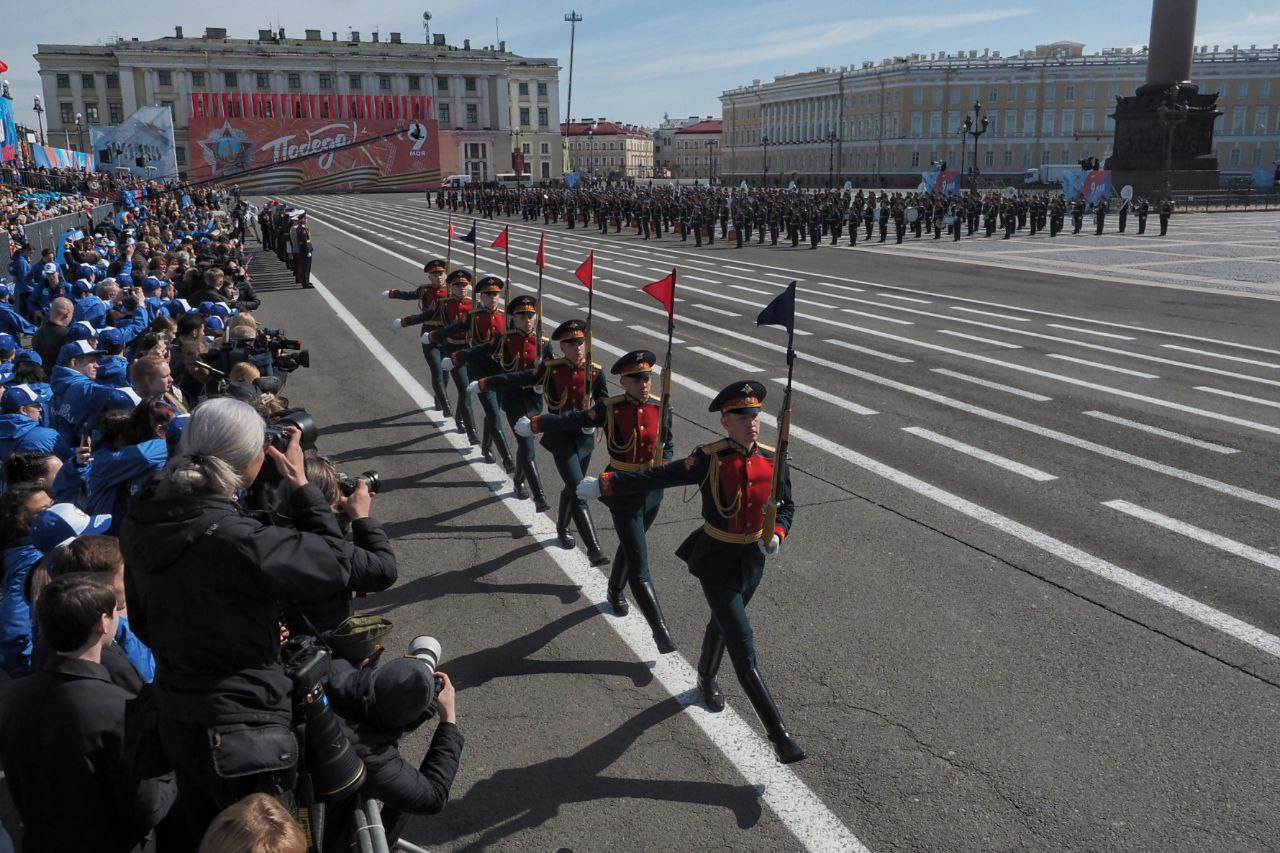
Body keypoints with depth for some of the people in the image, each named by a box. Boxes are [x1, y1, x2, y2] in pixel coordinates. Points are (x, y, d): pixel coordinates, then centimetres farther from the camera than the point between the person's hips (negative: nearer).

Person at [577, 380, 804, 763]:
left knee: (722, 624, 28)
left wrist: (776, 535, -13)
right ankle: (779, 734, -6)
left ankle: (706, 680, 56)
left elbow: (786, 508, 7)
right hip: (717, 562, -4)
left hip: (753, 560, 5)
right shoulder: (709, 459, -17)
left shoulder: (773, 461, -6)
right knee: (743, 648, -9)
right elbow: (657, 477, -15)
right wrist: (604, 484, -18)